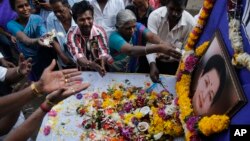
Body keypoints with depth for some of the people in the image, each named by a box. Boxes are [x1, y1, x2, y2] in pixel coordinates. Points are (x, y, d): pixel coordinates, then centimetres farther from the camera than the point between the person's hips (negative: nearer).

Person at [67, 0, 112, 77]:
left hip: (100, 69, 2)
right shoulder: (72, 33, -13)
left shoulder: (100, 31, -11)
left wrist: (102, 61, -43)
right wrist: (91, 64, -44)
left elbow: (104, 53, -18)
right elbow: (78, 56, -23)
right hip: (81, 70, -1)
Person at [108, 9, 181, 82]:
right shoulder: (115, 37, -25)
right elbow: (130, 51, -43)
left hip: (134, 72, 2)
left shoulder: (138, 27, -12)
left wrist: (163, 43, -54)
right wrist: (159, 48, -54)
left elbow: (151, 36, -31)